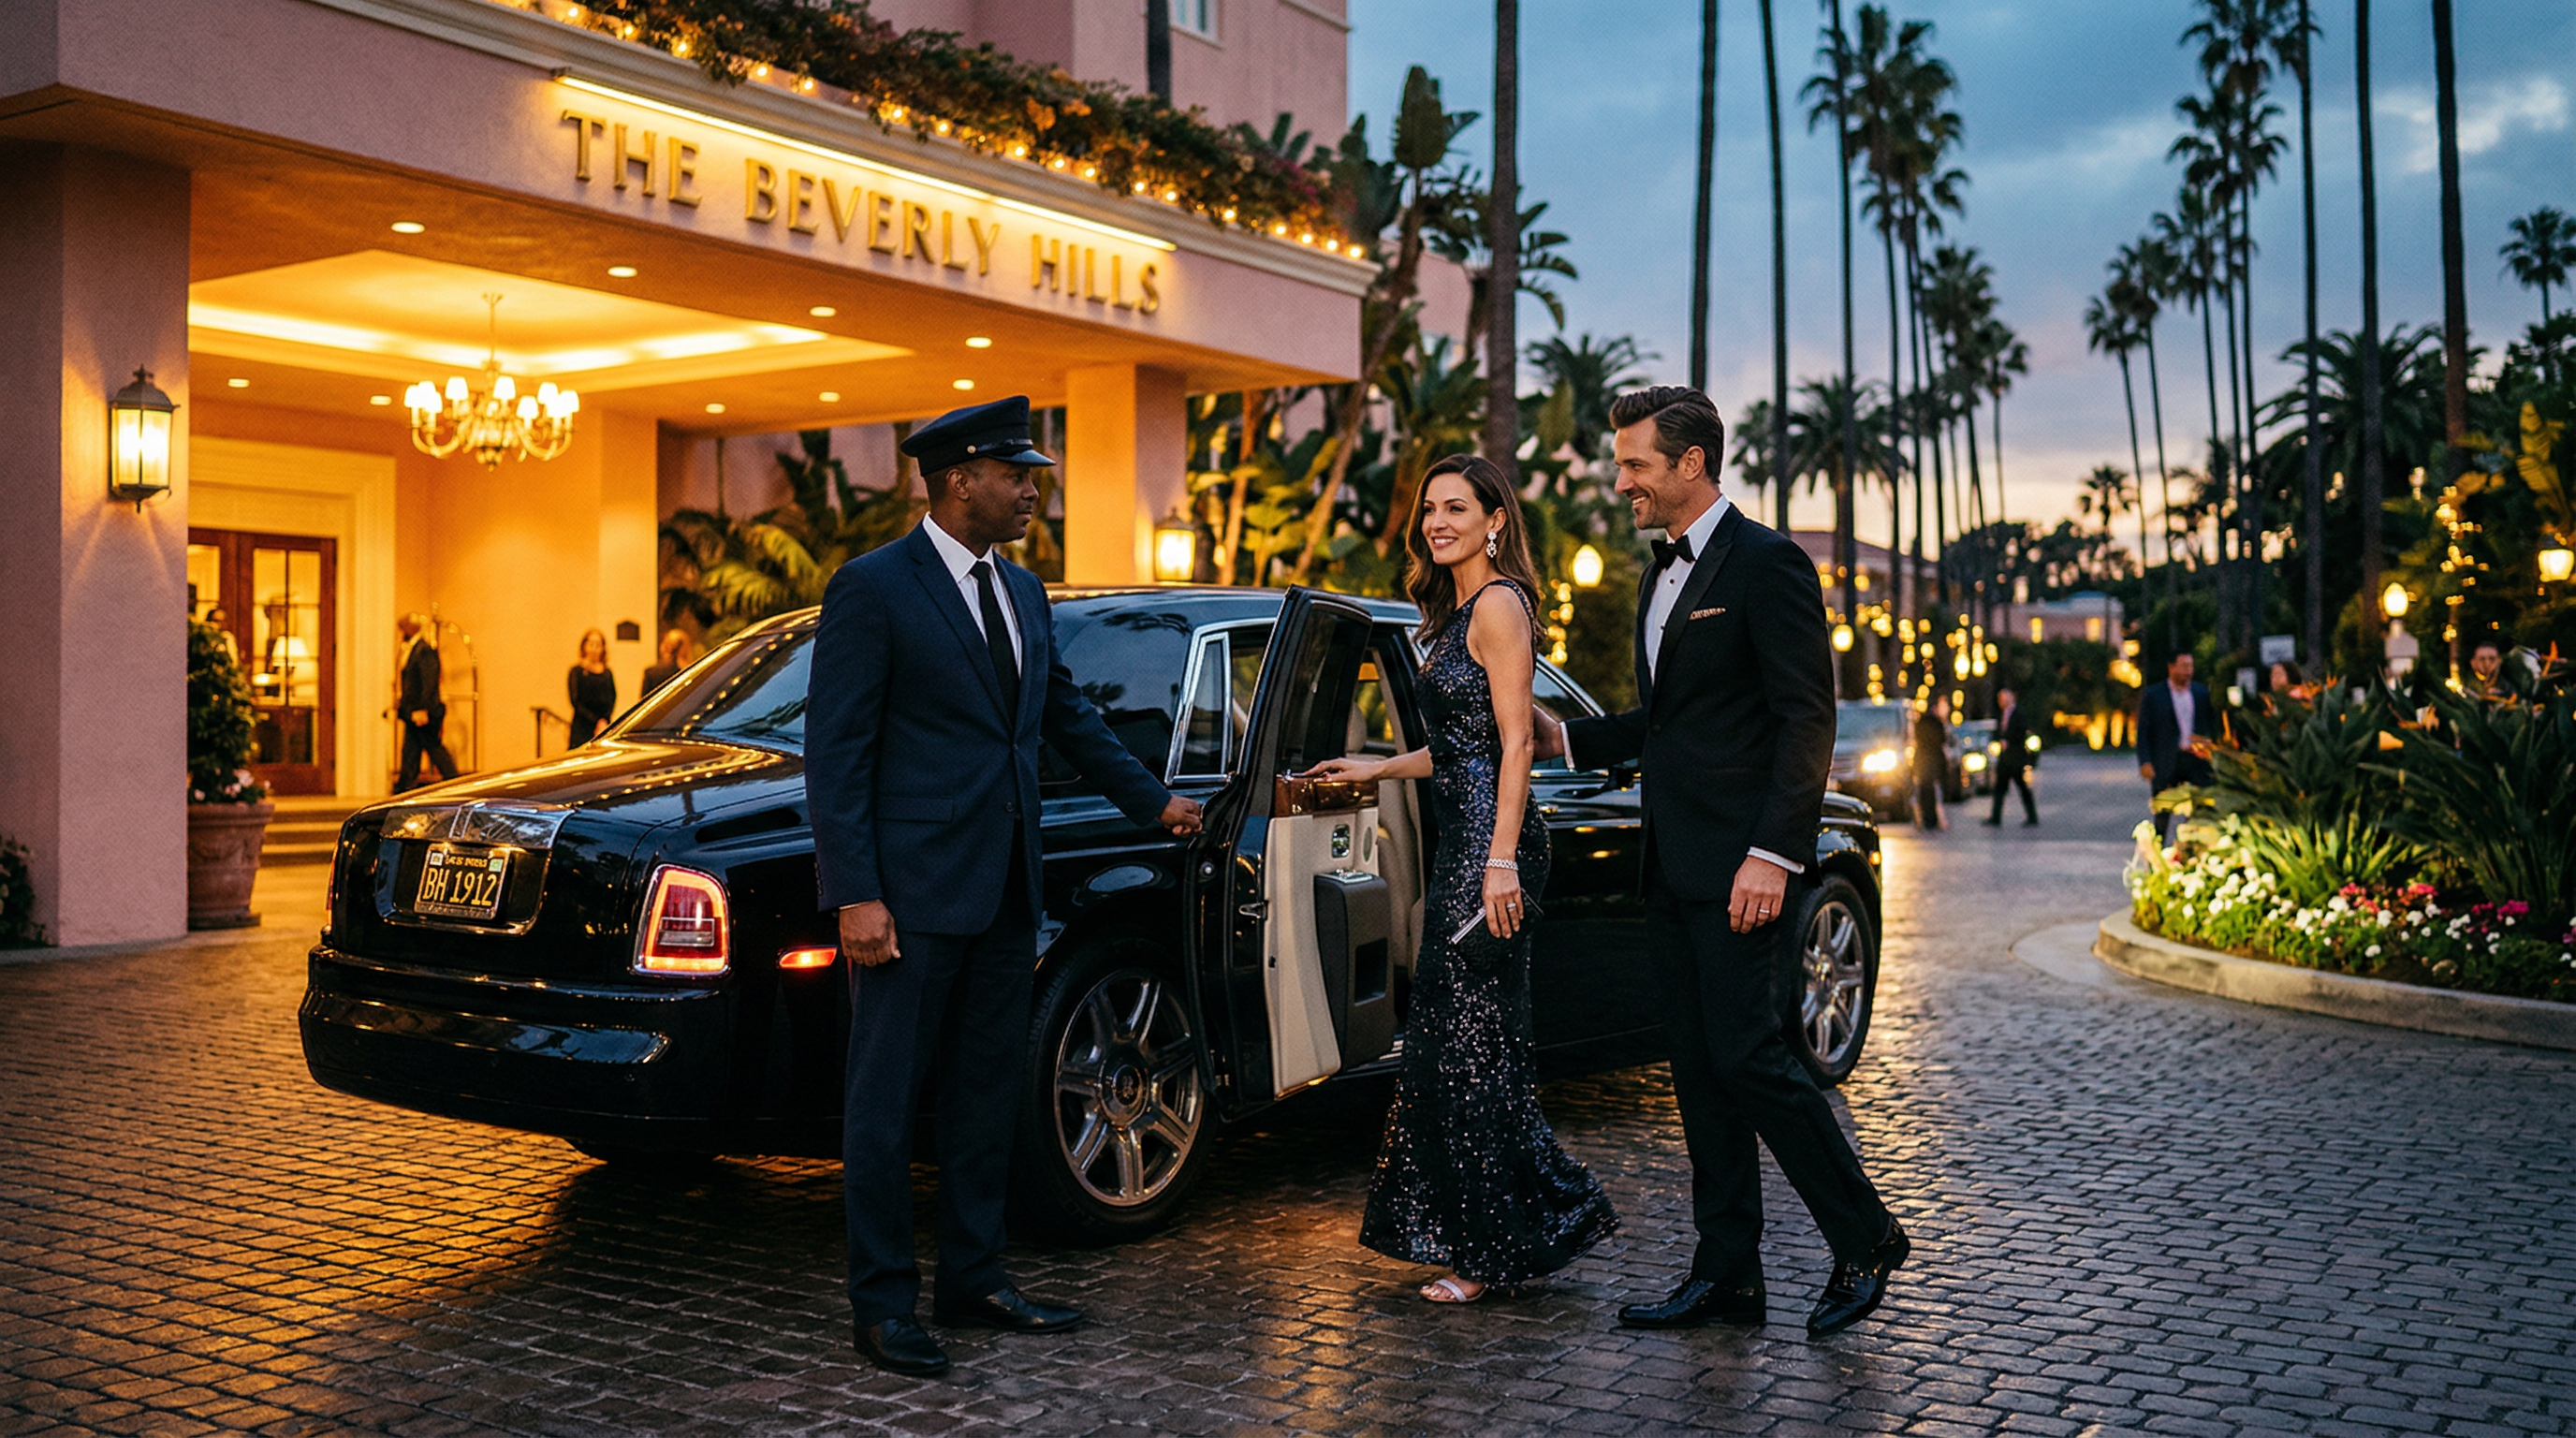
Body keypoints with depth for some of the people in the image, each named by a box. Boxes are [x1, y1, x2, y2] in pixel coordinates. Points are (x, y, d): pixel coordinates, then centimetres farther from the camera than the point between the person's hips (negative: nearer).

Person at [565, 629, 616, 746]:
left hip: (604, 727, 3)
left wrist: (604, 720, -9)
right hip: (582, 729, -3)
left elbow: (613, 698, 8)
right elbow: (575, 701, -4)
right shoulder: (577, 671, 2)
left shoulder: (608, 673, 12)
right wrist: (596, 721, -11)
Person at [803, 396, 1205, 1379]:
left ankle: (973, 1280, 26)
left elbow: (1070, 718, 26)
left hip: (1002, 892, 8)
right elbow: (834, 751, -12)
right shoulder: (873, 587, -9)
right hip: (911, 891, -8)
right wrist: (855, 895, -18)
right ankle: (882, 1306, 11)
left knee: (989, 1094, 14)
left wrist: (1153, 801, 26)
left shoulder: (1024, 594, 13)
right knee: (886, 1102, 1)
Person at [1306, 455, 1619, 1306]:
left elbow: (1515, 743, -16)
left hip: (1489, 841, -10)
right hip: (1460, 842, 10)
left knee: (1473, 1044, -5)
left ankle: (1497, 1251, 4)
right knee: (1449, 1039, 11)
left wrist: (1501, 861, -22)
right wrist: (1376, 770, 28)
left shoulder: (1498, 605, -10)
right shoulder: (1458, 611, 20)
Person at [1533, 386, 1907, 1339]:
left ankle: (1864, 1238, 9)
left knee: (1747, 1055, -9)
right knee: (1699, 1071, 9)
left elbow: (1806, 722, -15)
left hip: (1743, 868, -9)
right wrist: (1568, 739, 13)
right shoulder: (1662, 576, 18)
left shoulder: (1766, 563, -10)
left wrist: (1771, 854, -21)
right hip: (1672, 867, 9)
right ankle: (1727, 1275, 17)